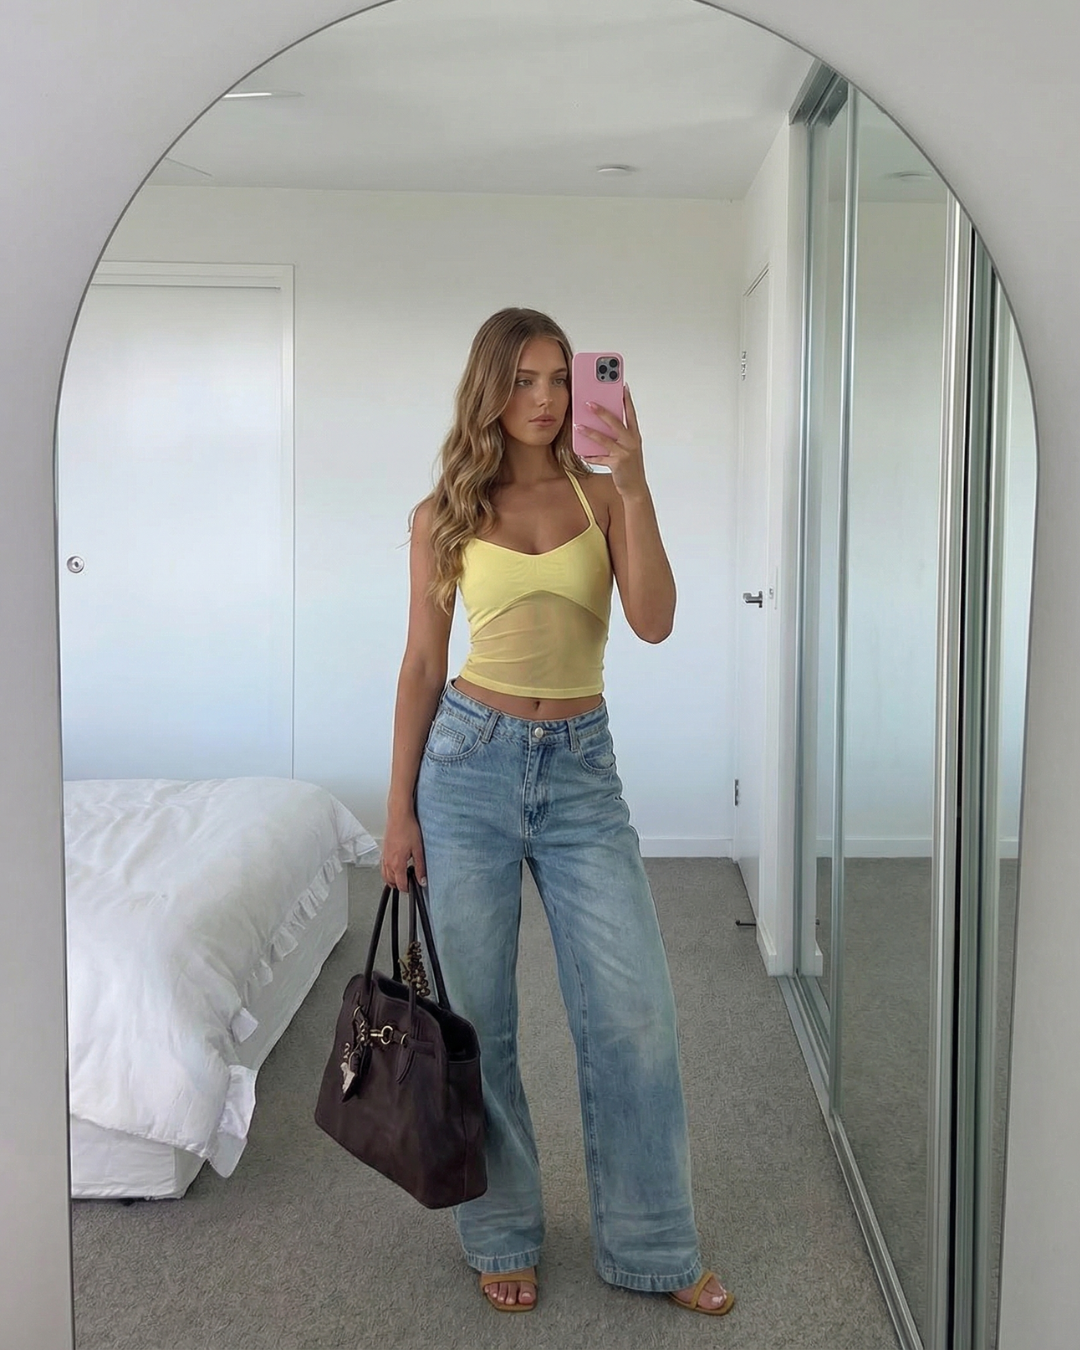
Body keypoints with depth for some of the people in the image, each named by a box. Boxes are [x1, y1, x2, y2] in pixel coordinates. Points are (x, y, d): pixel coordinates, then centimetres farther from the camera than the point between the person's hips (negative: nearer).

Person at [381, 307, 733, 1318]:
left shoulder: (601, 494, 3)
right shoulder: (444, 516, 2)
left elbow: (653, 622, -11)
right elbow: (422, 663, 4)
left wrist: (634, 485, -20)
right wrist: (400, 809, 3)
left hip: (582, 769, 1)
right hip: (472, 761, -1)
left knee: (636, 1010, 0)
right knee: (478, 1014, 7)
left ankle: (651, 1246, 19)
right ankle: (501, 1236, 27)